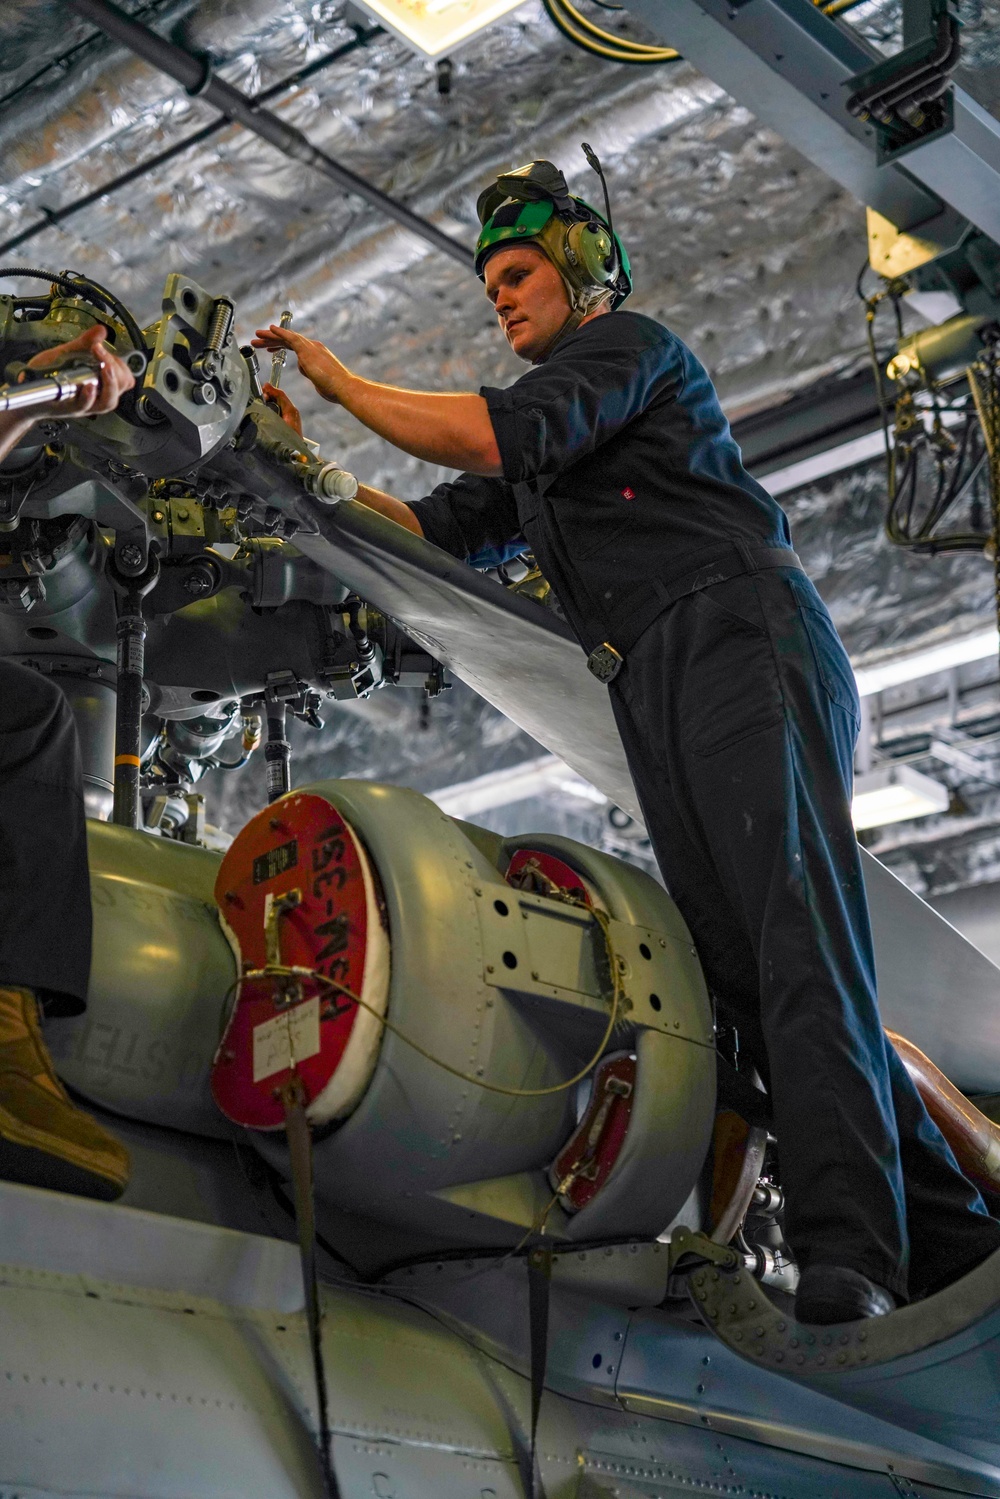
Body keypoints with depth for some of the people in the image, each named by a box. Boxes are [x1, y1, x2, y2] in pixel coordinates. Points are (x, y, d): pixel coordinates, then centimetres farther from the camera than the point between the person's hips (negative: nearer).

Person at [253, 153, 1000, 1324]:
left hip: (742, 640, -8)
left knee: (797, 931, -23)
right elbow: (440, 528, 26)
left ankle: (848, 1246, -35)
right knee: (736, 964, -6)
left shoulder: (628, 344, 9)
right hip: (655, 698, 8)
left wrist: (338, 378, 1)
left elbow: (491, 437, -8)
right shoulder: (540, 457, 35)